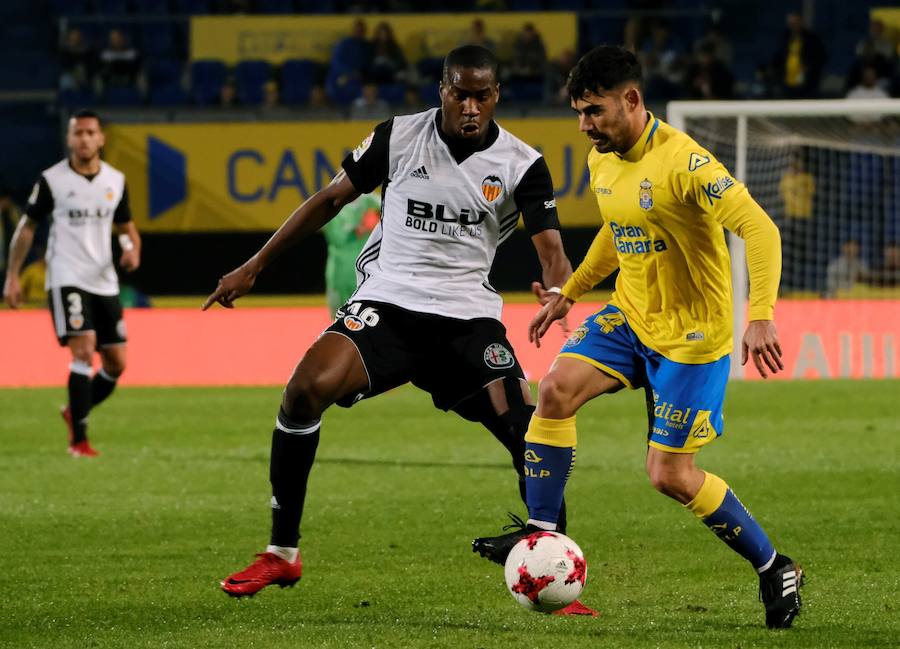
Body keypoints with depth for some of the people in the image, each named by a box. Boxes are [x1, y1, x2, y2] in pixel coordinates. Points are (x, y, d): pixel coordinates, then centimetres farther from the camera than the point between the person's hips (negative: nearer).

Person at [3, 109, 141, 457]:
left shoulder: (116, 180, 6)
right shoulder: (51, 179, -4)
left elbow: (126, 227, 18)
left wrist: (133, 249, -5)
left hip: (104, 282, 5)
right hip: (67, 280, -5)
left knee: (116, 364, 6)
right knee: (84, 348, -21)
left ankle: (75, 412, 33)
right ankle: (78, 439, -18)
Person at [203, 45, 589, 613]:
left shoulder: (522, 165, -3)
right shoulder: (399, 136, 0)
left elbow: (552, 255, -8)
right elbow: (331, 199, 11)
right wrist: (254, 267, 12)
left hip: (468, 316, 0)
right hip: (387, 303, 0)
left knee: (531, 432, -17)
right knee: (307, 388, -25)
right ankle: (282, 555, -13)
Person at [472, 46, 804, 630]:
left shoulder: (683, 161, -23)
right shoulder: (603, 163, 3)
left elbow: (759, 229, -27)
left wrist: (760, 317, -35)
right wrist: (569, 292, 22)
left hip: (692, 334, -7)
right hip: (630, 317, 7)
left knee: (670, 475, -5)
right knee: (557, 389, -17)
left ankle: (774, 570, 13)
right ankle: (540, 535, -7)